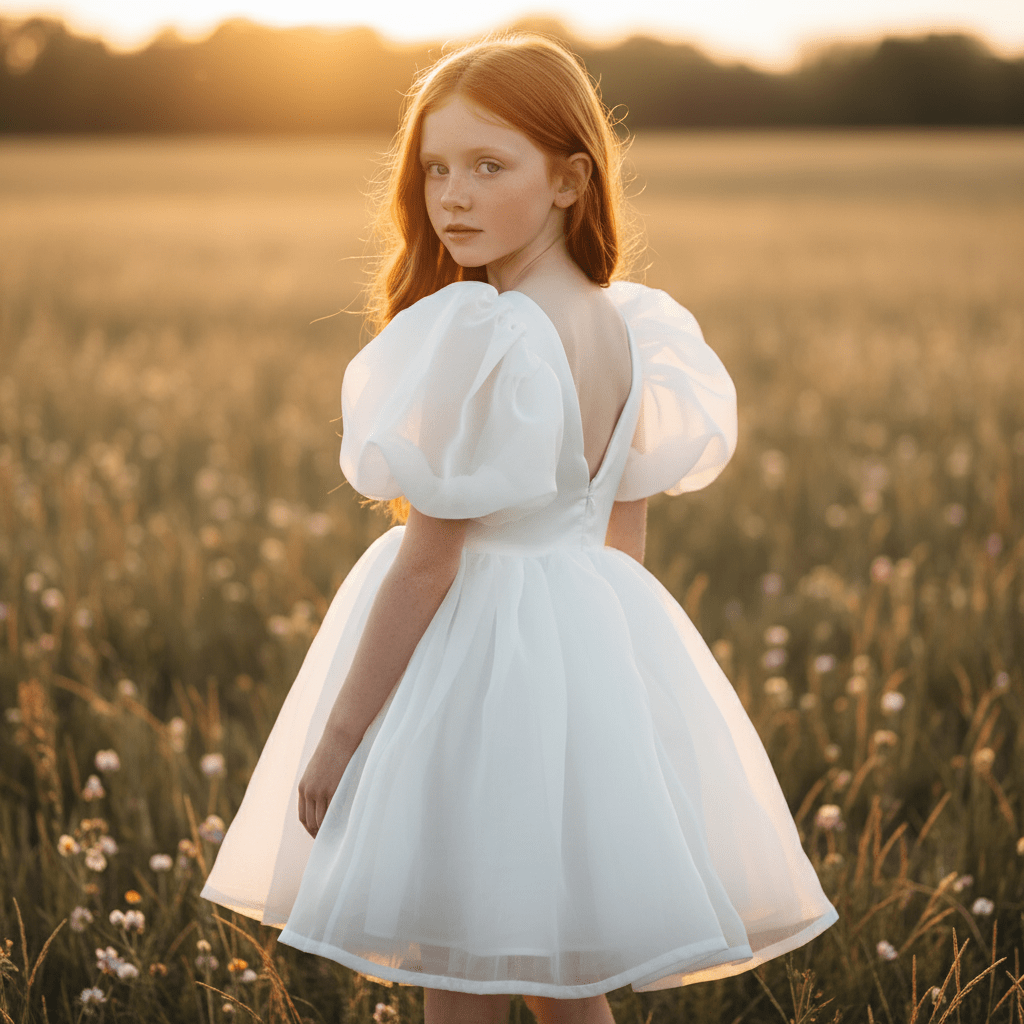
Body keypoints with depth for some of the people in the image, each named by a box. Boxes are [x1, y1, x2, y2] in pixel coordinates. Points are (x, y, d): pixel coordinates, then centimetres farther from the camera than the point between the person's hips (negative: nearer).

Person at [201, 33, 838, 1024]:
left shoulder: (480, 339, -20)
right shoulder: (628, 328, 4)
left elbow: (427, 564, -18)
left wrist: (338, 731, -12)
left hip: (479, 659, -8)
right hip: (603, 648, 8)